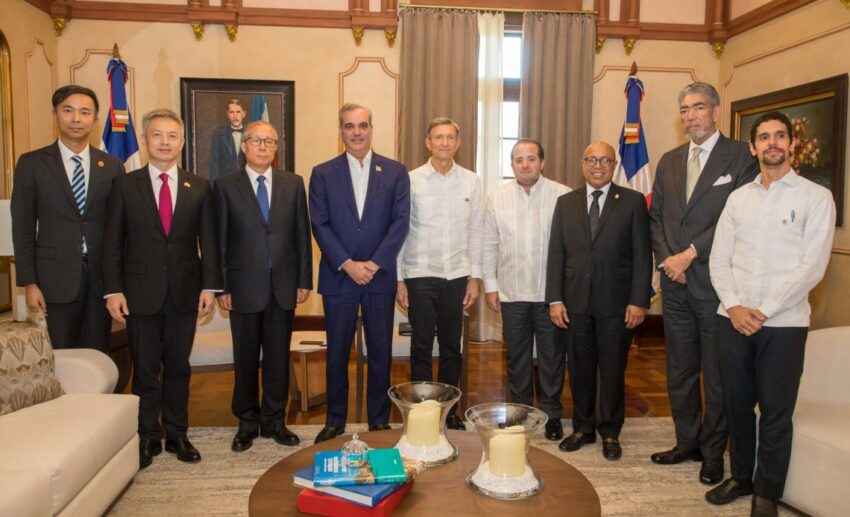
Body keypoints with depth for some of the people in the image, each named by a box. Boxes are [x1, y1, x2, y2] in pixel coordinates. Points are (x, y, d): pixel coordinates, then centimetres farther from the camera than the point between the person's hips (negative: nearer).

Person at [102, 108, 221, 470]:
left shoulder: (199, 187, 6)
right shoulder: (124, 185, 2)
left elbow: (207, 240, 4)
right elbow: (112, 243, 0)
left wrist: (210, 285, -3)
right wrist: (113, 290, -7)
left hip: (185, 292, 1)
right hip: (140, 291, -1)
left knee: (178, 367, 10)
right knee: (145, 370, 7)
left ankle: (177, 434, 24)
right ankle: (147, 437, 22)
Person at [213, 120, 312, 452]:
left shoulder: (293, 184, 6)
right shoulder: (225, 187, 2)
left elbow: (302, 234, 6)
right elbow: (220, 241, 1)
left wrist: (304, 280, 1)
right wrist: (221, 287, -3)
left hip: (283, 286, 1)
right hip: (244, 287, -1)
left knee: (279, 357, 9)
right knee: (245, 359, 9)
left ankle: (274, 421, 24)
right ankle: (247, 423, 25)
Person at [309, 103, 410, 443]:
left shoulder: (395, 172, 4)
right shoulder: (323, 173, 4)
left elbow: (401, 221, -4)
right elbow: (319, 224, -3)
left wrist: (374, 263, -13)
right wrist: (347, 264, -13)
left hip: (380, 277, 0)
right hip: (338, 277, 0)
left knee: (380, 352, 8)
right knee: (337, 353, 9)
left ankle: (379, 421, 23)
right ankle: (335, 421, 24)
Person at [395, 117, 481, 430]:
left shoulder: (471, 182, 4)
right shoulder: (411, 180, -2)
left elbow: (475, 232, 7)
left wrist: (474, 278, 4)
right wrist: (399, 280, -4)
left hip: (457, 276, 2)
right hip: (420, 275, -2)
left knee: (452, 347, 12)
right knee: (421, 348, 6)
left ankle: (449, 409, 28)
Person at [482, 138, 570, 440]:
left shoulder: (563, 196, -5)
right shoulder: (497, 198, 4)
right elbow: (489, 244, 7)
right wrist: (490, 285, 4)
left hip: (551, 292, -2)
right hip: (512, 292, 2)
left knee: (552, 356, 9)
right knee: (517, 357, 13)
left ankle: (551, 413, 26)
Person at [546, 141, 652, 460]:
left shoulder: (633, 201, 1)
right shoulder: (566, 202, 8)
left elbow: (642, 254, -3)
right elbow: (556, 253, 5)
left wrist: (639, 301, -10)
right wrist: (555, 299, -2)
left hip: (615, 302, -2)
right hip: (575, 302, 2)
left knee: (613, 371, 8)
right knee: (579, 369, 11)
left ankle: (610, 432, 25)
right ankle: (583, 428, 28)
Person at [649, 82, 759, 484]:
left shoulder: (740, 156, -4)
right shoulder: (669, 161, 14)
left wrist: (691, 253, -15)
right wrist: (666, 258, -2)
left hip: (715, 282, -5)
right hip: (676, 284, 5)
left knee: (717, 374, 6)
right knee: (679, 371, 14)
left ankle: (713, 452, 22)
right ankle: (687, 442, 30)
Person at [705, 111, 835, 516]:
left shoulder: (816, 197, -2)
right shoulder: (738, 197, 10)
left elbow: (811, 267, -10)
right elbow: (719, 260, 6)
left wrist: (762, 312, -14)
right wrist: (734, 306, -9)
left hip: (782, 323, -3)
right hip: (732, 319, 4)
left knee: (776, 414, 6)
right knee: (736, 404, 13)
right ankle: (741, 477, 31)